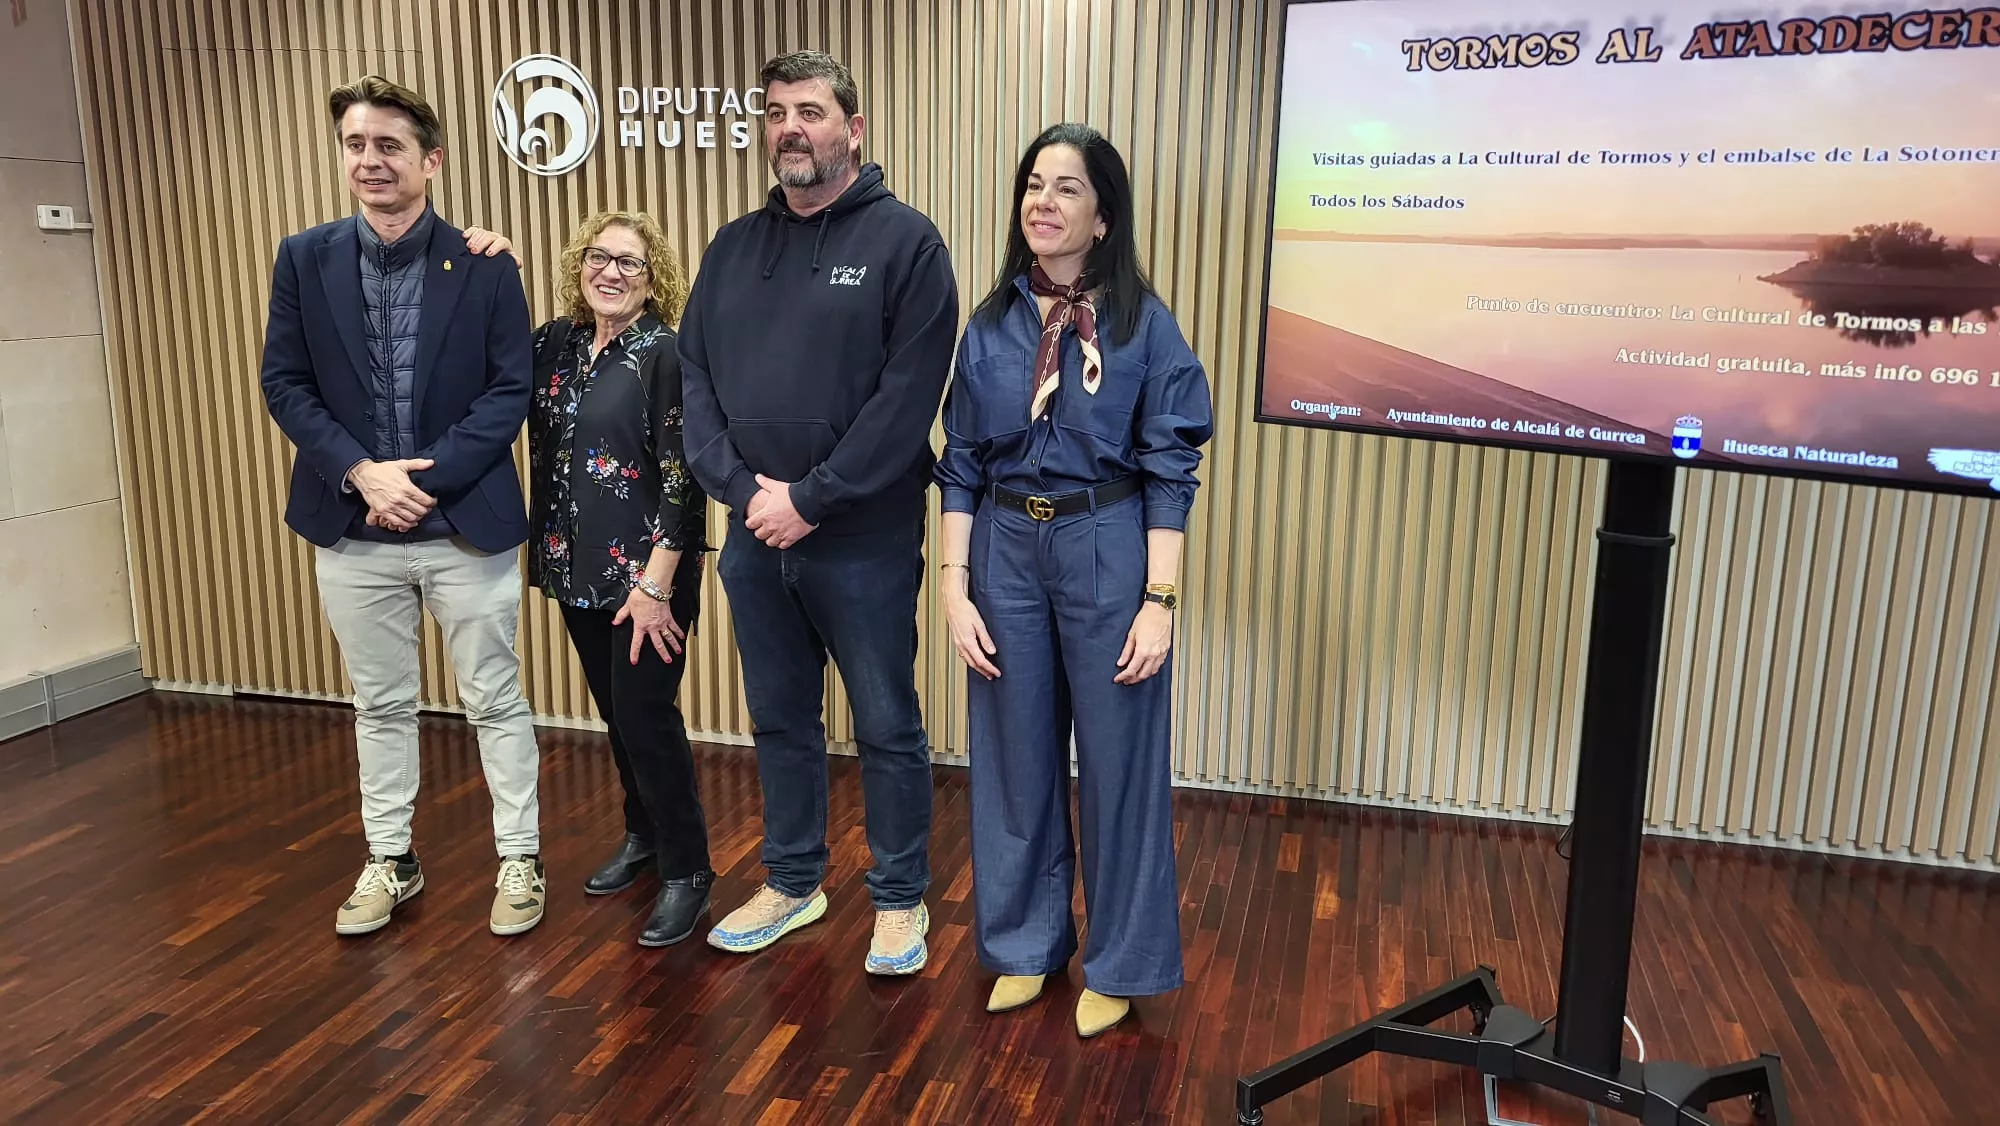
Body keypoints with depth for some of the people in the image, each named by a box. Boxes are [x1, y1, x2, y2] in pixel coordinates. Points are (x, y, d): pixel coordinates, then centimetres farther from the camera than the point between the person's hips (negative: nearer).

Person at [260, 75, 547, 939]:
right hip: (353, 526, 3)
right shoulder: (304, 259, 3)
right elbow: (285, 384, 1)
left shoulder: (485, 266, -4)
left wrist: (428, 476, -16)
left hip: (466, 523, -2)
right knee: (380, 705, 15)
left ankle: (520, 859, 21)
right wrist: (362, 473, -13)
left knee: (495, 702, 7)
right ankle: (389, 860, 30)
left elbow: (510, 390, -7)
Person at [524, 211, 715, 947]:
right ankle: (643, 836, 36)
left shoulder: (665, 354, -12)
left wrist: (656, 583, -19)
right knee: (616, 715, 17)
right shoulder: (554, 344, 7)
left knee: (647, 717, -4)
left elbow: (682, 477, -16)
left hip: (647, 574, -6)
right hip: (580, 569, 6)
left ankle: (686, 872, 10)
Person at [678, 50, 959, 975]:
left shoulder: (903, 241, -7)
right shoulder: (732, 249, 9)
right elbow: (692, 377, 6)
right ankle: (792, 883, 34)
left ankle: (900, 899, 25)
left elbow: (908, 396, -15)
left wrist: (809, 499, -16)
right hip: (753, 539, 5)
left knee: (887, 730, 8)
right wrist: (741, 488, -9)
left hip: (864, 542, -5)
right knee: (780, 722, 17)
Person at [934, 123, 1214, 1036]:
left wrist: (1159, 602, -11)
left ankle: (1117, 962, 25)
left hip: (1106, 550, -3)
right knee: (1016, 756, 12)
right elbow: (960, 468, 6)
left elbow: (1169, 472, -6)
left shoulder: (1144, 324, -4)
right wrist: (955, 589, -1)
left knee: (1115, 760, 6)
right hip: (1005, 550, 3)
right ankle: (1025, 942, 32)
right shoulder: (990, 326, 4)